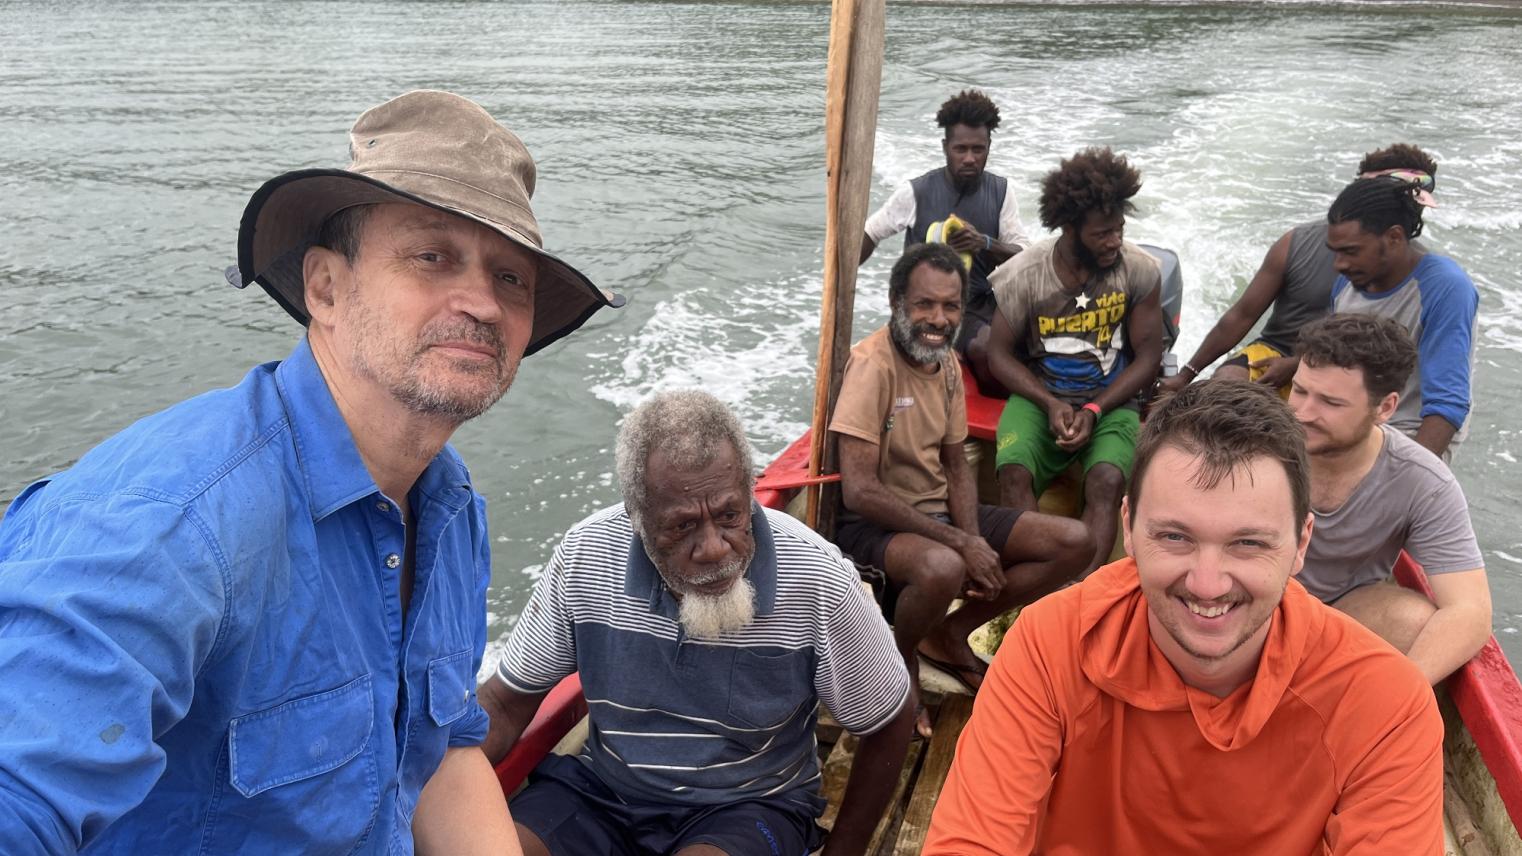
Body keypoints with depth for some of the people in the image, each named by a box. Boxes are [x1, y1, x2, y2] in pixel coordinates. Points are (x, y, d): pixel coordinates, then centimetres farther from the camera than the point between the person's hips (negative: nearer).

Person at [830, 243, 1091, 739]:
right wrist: (961, 544, -24)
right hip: (874, 523, -8)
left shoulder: (947, 364, 5)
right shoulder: (872, 363, -20)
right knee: (942, 568, -41)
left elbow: (956, 465, 10)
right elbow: (859, 491, -25)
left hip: (938, 512, 8)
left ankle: (949, 634, 8)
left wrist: (974, 541, -9)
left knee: (1074, 543, -2)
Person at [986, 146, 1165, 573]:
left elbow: (1147, 357, 0)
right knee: (1014, 474, -30)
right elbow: (1000, 354, 2)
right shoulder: (1025, 274, -5)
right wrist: (1050, 405, -14)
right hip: (1039, 397, 0)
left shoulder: (1140, 270, -4)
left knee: (1107, 481, -31)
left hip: (1110, 401, 0)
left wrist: (1094, 410, -13)